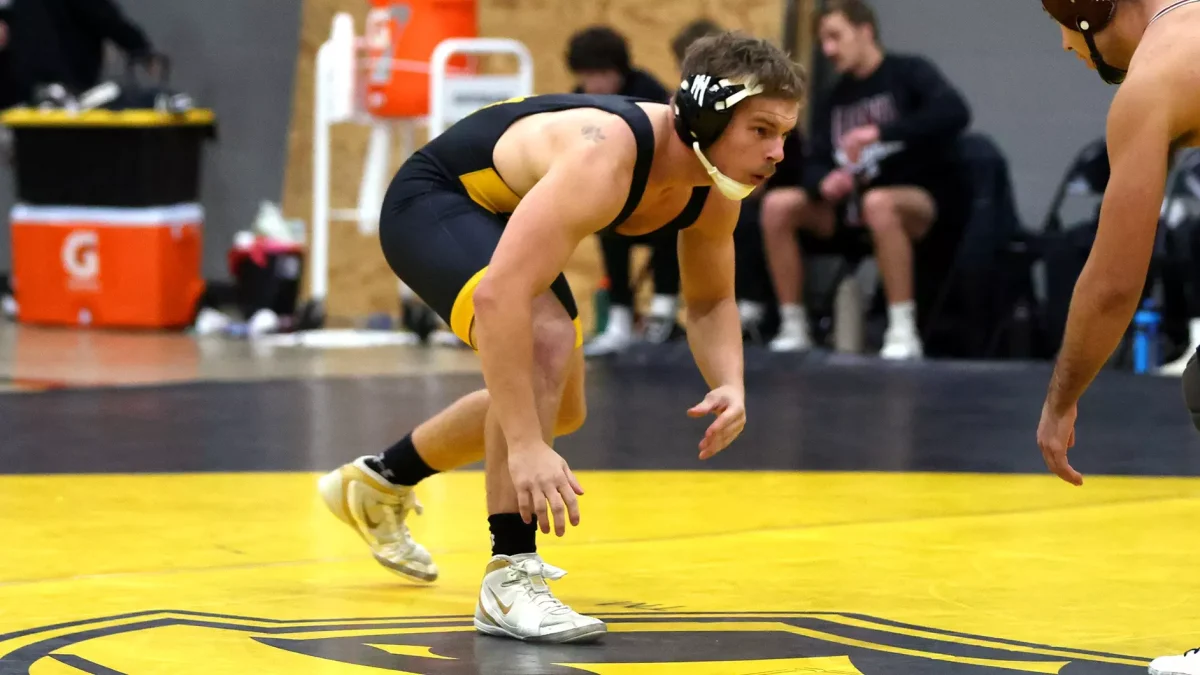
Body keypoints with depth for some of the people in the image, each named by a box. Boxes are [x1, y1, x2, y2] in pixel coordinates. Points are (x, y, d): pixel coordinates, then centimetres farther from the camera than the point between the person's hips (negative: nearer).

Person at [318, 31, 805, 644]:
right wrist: (526, 447, -51)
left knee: (558, 408, 22)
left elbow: (709, 301, 2)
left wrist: (730, 384, -19)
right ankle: (510, 579, -29)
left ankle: (377, 483, 45)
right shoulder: (605, 157, -41)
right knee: (547, 341, -34)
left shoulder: (716, 190, -15)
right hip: (431, 202, -9)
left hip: (505, 217, 9)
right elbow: (499, 296, -48)